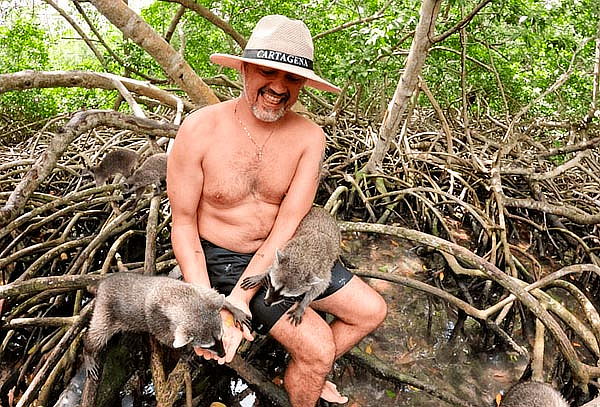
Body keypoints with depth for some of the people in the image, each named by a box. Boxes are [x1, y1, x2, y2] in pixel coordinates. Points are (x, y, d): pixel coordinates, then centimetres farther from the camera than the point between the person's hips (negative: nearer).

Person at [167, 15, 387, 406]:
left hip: (282, 252, 5)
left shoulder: (309, 137, -13)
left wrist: (238, 299, -26)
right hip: (224, 260, -4)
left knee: (371, 311, 5)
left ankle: (308, 373, 29)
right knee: (318, 346, -17)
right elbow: (183, 223, -13)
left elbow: (288, 224, -17)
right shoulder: (199, 130, -20)